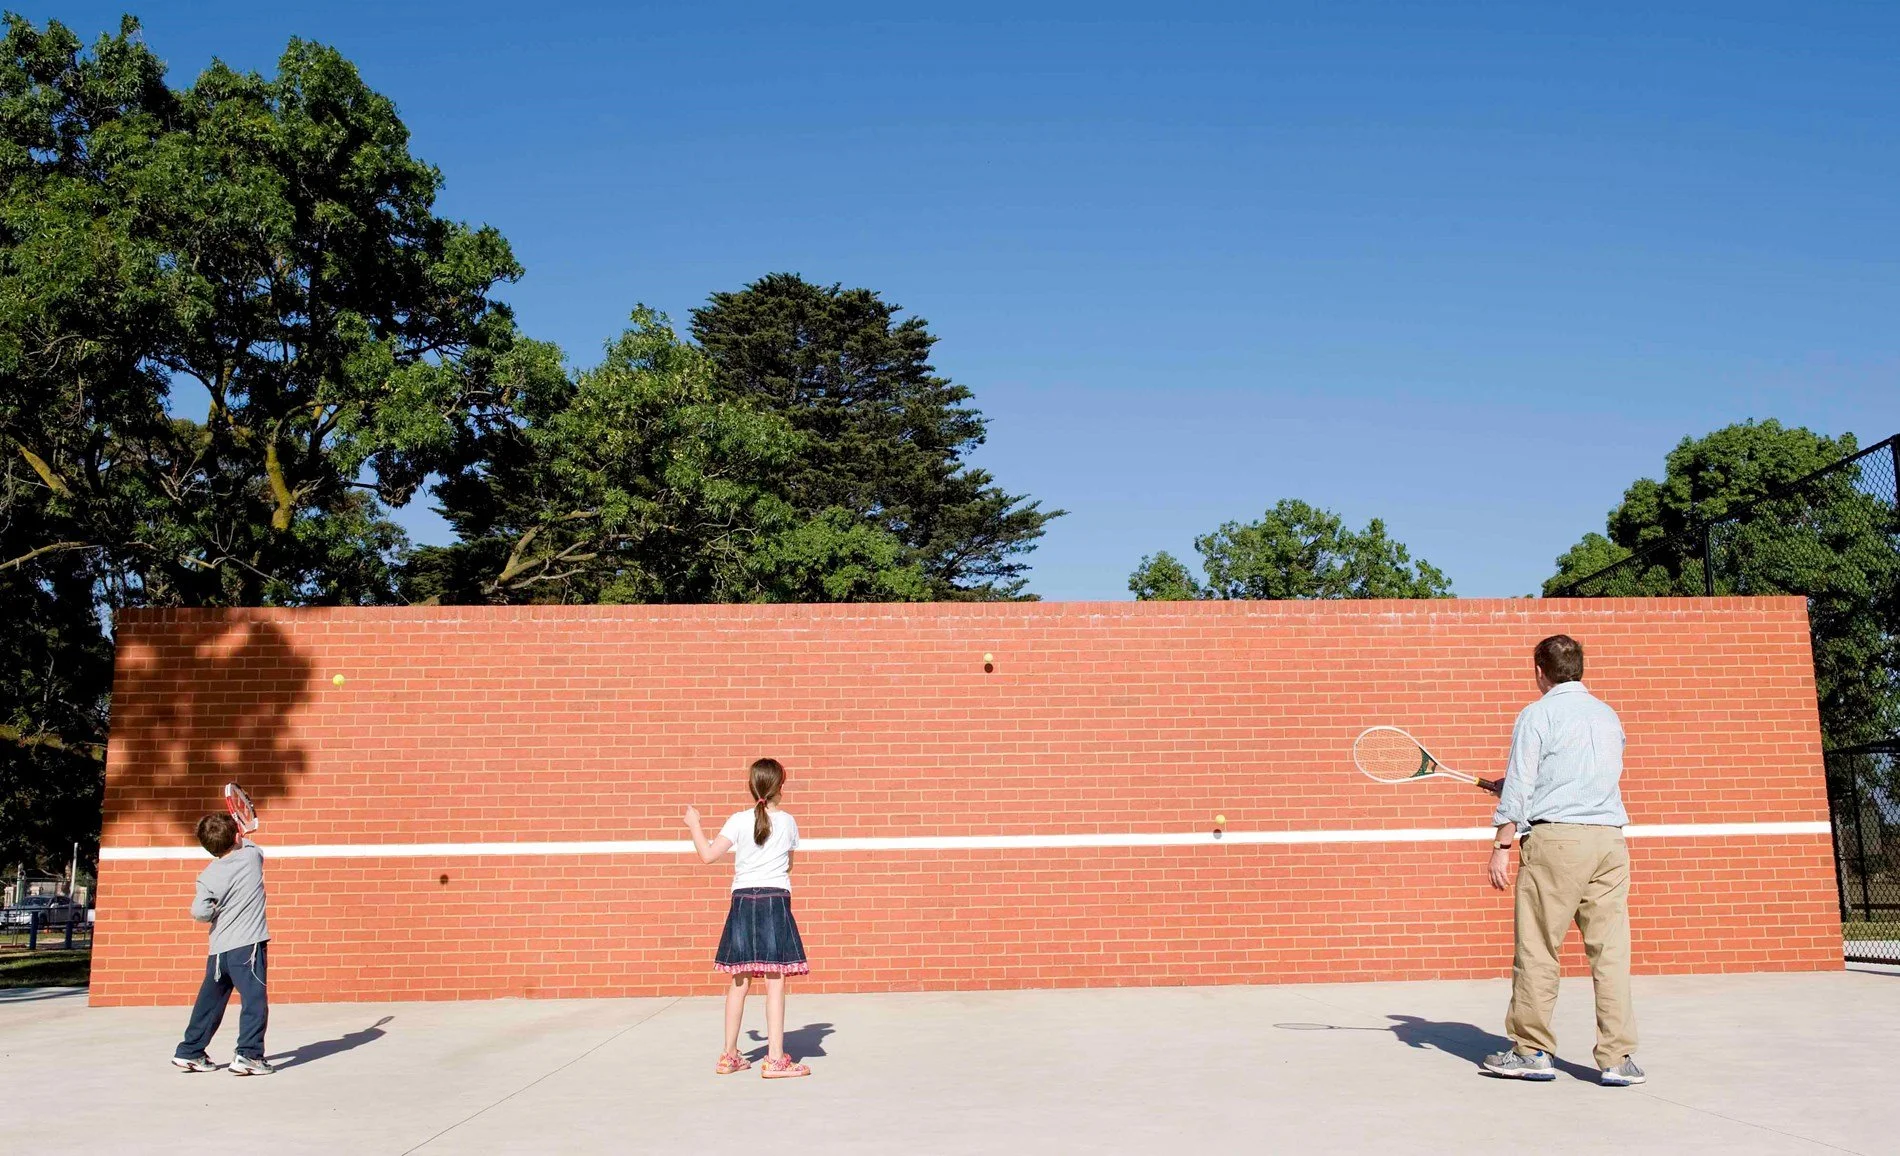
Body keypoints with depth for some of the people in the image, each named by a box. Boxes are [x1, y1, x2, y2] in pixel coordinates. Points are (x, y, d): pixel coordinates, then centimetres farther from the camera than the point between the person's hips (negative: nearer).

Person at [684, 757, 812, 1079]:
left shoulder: (739, 821, -2)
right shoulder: (788, 822, 2)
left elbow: (707, 855, -5)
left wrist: (694, 824, 10)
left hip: (743, 900, 2)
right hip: (776, 900, -2)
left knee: (739, 981, 10)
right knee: (775, 982, -2)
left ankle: (729, 1056, 20)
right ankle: (775, 1058, -3)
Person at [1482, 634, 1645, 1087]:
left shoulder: (1537, 714, -1)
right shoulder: (1608, 715, 17)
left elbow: (1518, 786, -7)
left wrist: (1501, 847, -5)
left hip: (1556, 837, -5)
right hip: (1609, 837, 5)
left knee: (1537, 950, 2)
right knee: (1611, 952, 4)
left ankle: (1531, 1051, 9)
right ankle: (1617, 1058, 3)